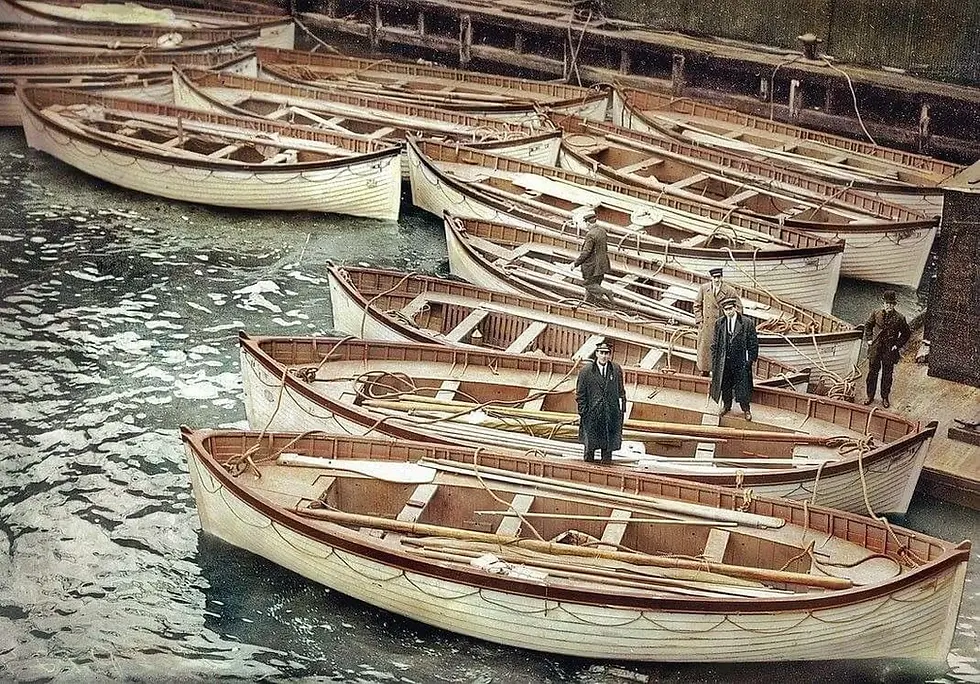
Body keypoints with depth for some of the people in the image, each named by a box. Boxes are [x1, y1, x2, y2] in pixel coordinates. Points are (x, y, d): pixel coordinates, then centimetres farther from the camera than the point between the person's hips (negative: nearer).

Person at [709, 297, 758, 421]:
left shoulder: (747, 323, -7)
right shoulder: (719, 323, 1)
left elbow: (753, 343, -2)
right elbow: (715, 344, 7)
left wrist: (751, 359, -5)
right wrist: (714, 360, 4)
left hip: (741, 361, -3)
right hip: (724, 361, 3)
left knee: (742, 386, 2)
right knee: (725, 385, 14)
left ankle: (746, 409, 20)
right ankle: (726, 406, 34)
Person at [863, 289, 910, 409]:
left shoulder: (899, 318, -6)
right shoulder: (876, 314, -1)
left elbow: (906, 333, 6)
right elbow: (868, 326, 15)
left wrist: (898, 345, -1)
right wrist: (869, 339, 6)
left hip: (890, 350, -1)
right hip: (875, 348, 1)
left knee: (887, 374, 7)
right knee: (872, 372, 8)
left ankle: (885, 398, 21)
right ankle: (870, 396, 21)